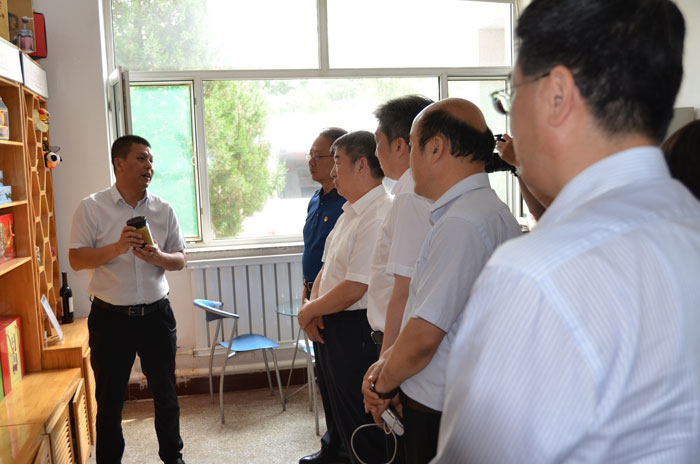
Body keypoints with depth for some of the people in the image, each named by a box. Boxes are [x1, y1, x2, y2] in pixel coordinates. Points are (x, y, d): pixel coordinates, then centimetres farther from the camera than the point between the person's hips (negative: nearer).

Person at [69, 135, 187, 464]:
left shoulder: (163, 209, 4)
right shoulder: (91, 208, -4)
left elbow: (180, 261, 5)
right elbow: (76, 260, -8)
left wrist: (158, 257, -16)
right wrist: (118, 247, -22)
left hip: (156, 314, 3)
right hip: (110, 317, -2)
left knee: (165, 393, 15)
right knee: (109, 398, 10)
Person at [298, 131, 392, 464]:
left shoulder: (378, 218, -20)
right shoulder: (350, 212, 12)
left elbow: (353, 289, -23)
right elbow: (326, 268, 17)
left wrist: (309, 311, -9)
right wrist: (312, 308, 0)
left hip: (356, 332, -10)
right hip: (331, 329, 10)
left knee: (361, 427, 3)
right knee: (340, 411, 21)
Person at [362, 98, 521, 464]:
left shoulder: (463, 223, -23)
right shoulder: (491, 210, 11)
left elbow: (423, 336, -24)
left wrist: (382, 384, -6)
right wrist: (386, 364, 6)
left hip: (440, 416, -9)